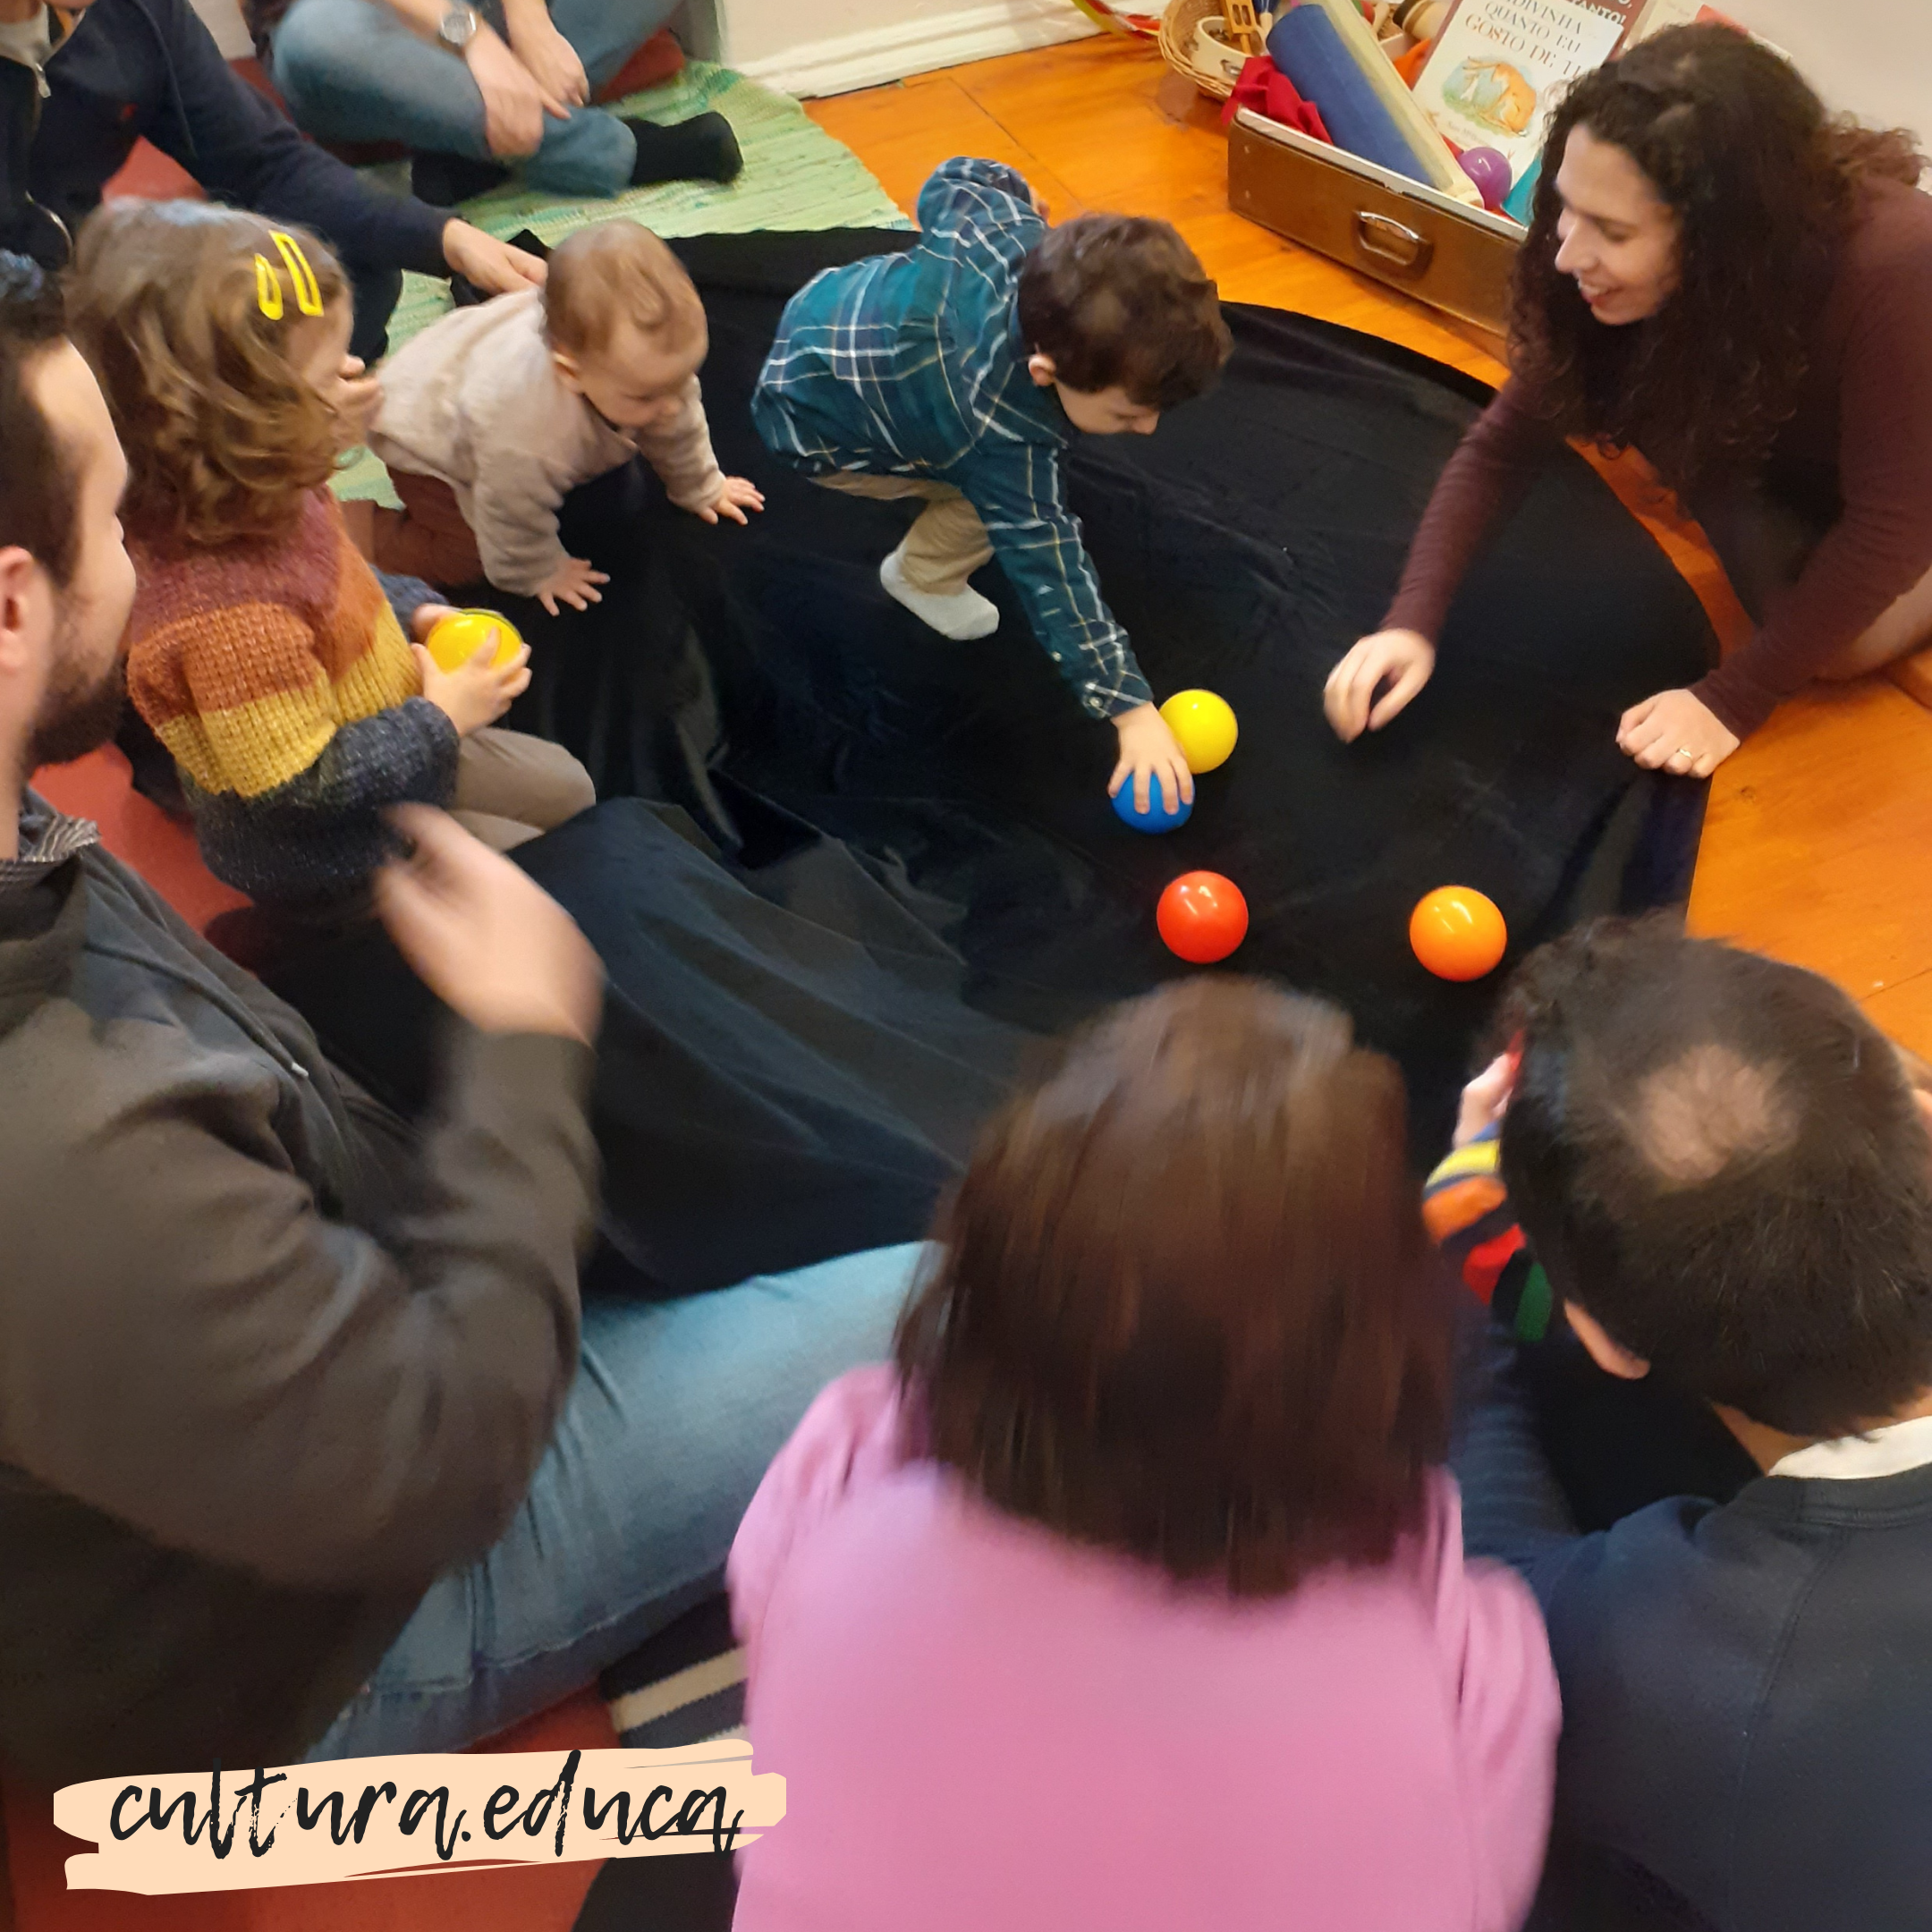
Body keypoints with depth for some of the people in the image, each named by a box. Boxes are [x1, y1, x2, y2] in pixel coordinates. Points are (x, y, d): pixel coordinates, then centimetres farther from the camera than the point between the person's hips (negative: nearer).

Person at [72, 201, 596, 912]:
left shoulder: (270, 498, -12)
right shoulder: (230, 614, -40)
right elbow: (299, 791, -31)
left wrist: (416, 611, -4)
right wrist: (442, 718, -23)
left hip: (389, 742, 9)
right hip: (325, 849, -9)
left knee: (569, 787, 19)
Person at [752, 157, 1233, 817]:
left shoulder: (1015, 230, -29)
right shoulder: (1008, 440, -43)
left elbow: (955, 183, -8)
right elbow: (1050, 575, -39)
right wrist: (1129, 708, -38)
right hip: (813, 423, -7)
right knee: (1007, 501, -11)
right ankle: (925, 577, 14)